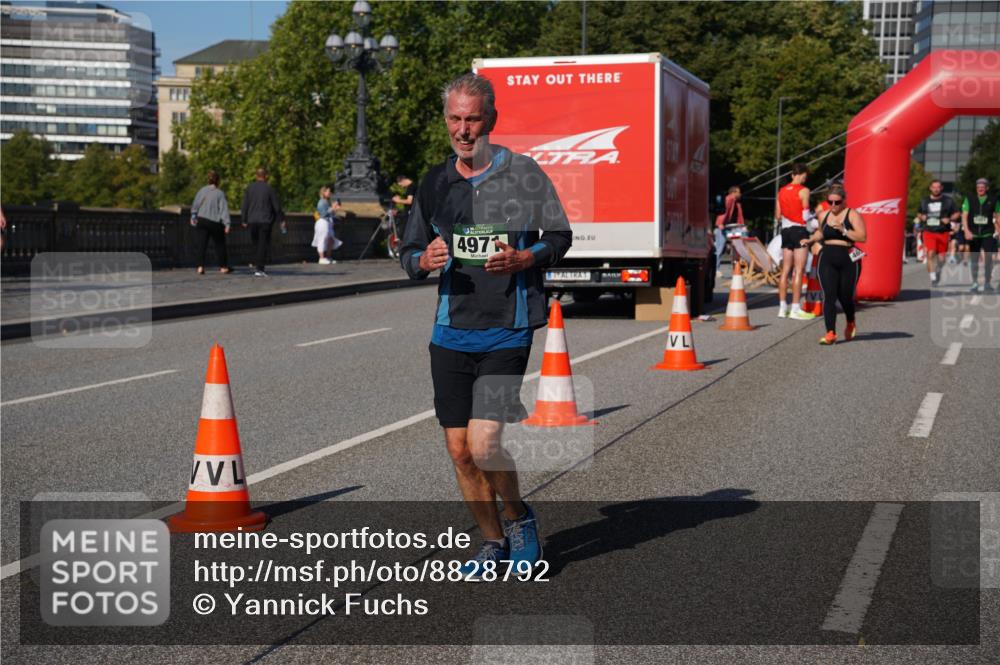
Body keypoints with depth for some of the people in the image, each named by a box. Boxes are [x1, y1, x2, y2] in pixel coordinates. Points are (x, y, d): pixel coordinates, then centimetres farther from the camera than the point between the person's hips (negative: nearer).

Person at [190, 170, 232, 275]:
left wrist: (193, 216, 14)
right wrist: (227, 224, -13)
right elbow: (224, 209, -10)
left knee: (202, 244, 1)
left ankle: (200, 267, -11)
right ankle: (223, 267, 20)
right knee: (220, 244, 12)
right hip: (215, 222, -2)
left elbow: (195, 205, 3)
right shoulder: (220, 193, -6)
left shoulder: (202, 191, 3)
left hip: (201, 220, 2)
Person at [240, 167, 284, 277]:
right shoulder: (269, 189, -6)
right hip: (266, 221, -3)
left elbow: (245, 205, 3)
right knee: (263, 245, -1)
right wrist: (281, 219, 11)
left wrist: (245, 220, 12)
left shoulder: (249, 188, 3)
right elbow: (277, 206, -3)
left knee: (256, 243, 18)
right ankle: (259, 269, -6)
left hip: (252, 220, 3)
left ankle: (258, 265, 13)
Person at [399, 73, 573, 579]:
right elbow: (409, 252, 16)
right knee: (459, 449, 6)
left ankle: (519, 518, 16)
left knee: (483, 445, -14)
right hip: (450, 332, 5)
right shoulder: (435, 182, 11)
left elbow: (559, 237, 4)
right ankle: (494, 543, 25)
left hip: (507, 331, -5)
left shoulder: (523, 173, -1)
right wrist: (423, 260, -7)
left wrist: (522, 259, -15)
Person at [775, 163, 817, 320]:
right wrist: (813, 215, 9)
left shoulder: (782, 191, 10)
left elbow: (777, 217, 11)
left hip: (786, 230, 6)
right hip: (799, 230, -6)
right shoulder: (803, 191, -8)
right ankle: (795, 309, -9)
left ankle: (782, 308, 8)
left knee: (786, 270, 8)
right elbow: (805, 216, -10)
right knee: (798, 271, -6)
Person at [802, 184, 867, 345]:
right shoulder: (824, 216, 12)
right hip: (827, 259, 3)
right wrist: (810, 240, 16)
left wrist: (843, 230, -22)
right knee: (829, 295, -11)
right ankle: (830, 333, -16)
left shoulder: (852, 215, -3)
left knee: (845, 296, 7)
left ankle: (851, 323, 39)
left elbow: (862, 237, -13)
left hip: (848, 260, -3)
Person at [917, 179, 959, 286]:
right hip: (929, 232, 0)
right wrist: (921, 217, 0)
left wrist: (949, 219, -11)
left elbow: (956, 214, 8)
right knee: (930, 254, -19)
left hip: (943, 232, 0)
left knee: (941, 258, 4)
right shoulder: (924, 201, 11)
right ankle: (933, 277, -15)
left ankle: (938, 272, 33)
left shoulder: (948, 201, 6)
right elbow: (919, 214, 23)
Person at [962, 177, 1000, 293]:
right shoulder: (970, 200, 2)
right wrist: (966, 231, -15)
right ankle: (975, 283, 17)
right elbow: (964, 216, -2)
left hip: (988, 234, -1)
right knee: (974, 260, 6)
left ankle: (987, 283, 1)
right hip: (973, 234, 1)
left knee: (988, 258, -8)